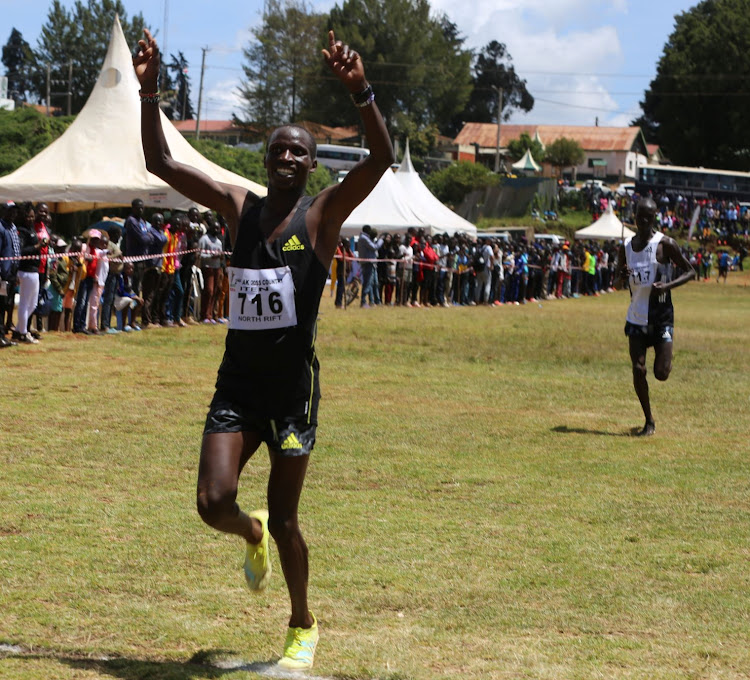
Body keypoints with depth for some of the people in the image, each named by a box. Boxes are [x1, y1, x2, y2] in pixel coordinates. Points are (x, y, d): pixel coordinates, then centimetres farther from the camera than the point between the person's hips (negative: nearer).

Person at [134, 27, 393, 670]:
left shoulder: (323, 213, -4)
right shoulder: (239, 206, 6)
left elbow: (381, 157, -20)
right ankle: (252, 534, 27)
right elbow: (160, 162, 5)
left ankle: (303, 625, 28)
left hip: (292, 387, -3)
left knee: (284, 520, 4)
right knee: (213, 503, -12)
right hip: (237, 382, 3)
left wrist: (359, 90, -34)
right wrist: (149, 90, -6)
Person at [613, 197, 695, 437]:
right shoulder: (626, 247, 5)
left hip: (662, 316, -3)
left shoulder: (665, 244, -9)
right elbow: (618, 276, 18)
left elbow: (690, 271, -5)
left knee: (661, 373, -7)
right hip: (637, 316, 4)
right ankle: (649, 421, 10)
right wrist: (621, 275, -8)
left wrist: (667, 285, -21)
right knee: (638, 370, -4)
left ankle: (665, 358, 31)